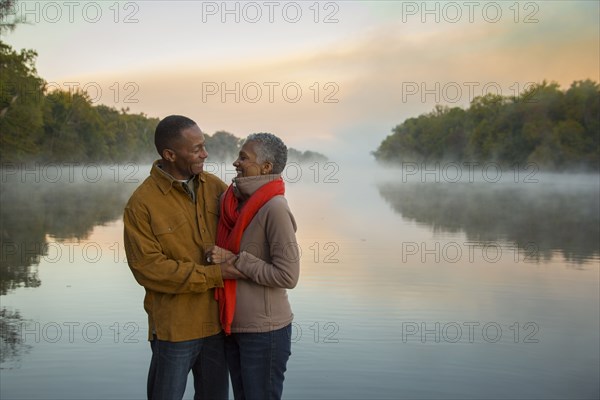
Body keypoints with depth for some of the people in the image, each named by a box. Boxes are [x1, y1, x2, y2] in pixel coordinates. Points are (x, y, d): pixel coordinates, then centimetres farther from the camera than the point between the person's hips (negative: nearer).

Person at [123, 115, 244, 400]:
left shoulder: (215, 187, 1)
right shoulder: (142, 203, -13)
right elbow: (148, 268, -17)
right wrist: (214, 275, -20)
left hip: (217, 321, 5)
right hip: (174, 327, -5)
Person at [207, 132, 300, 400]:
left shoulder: (274, 208, -18)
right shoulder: (237, 202, 4)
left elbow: (287, 275, -20)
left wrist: (234, 260, -17)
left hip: (264, 331, -7)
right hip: (233, 327, 7)